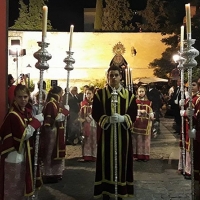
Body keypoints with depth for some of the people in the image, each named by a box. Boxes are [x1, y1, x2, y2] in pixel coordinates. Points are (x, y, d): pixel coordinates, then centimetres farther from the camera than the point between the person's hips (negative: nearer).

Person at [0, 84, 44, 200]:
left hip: (25, 154, 8)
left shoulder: (27, 111, 3)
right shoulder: (13, 115, -21)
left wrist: (39, 121, -3)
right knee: (14, 188, 7)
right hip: (15, 156, -8)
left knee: (23, 185, 22)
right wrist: (36, 121, -18)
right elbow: (24, 135, -23)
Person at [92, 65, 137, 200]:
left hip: (123, 135, 1)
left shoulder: (129, 95, 6)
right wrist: (108, 119, -23)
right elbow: (95, 114, -4)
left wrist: (122, 118, -21)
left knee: (121, 162, 5)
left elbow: (133, 114, 0)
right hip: (106, 134, -1)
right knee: (106, 162, 1)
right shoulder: (100, 94, 3)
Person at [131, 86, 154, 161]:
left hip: (146, 124, 2)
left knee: (145, 139, 5)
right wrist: (140, 111, -17)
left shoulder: (148, 102, 10)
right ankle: (137, 155, 6)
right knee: (137, 139, 0)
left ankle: (145, 155, 12)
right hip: (137, 123, -2)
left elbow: (150, 112, 8)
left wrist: (152, 117, -12)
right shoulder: (135, 101, 2)